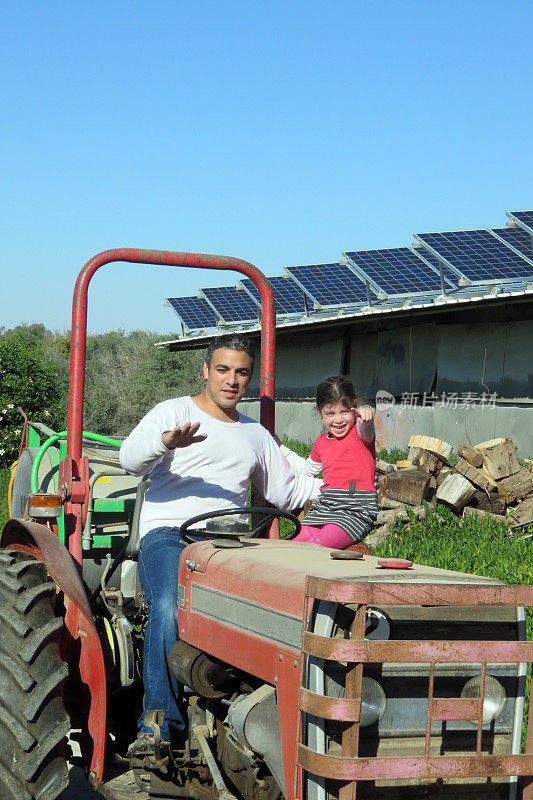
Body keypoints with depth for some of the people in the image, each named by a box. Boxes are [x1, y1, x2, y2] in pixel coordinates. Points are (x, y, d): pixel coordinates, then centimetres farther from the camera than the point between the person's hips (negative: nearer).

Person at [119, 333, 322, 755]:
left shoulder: (256, 434, 24)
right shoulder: (173, 411, 7)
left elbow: (285, 491, 29)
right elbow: (131, 458, -12)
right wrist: (166, 441, -34)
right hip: (169, 533, -4)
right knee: (170, 607, -34)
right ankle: (158, 724, -28)